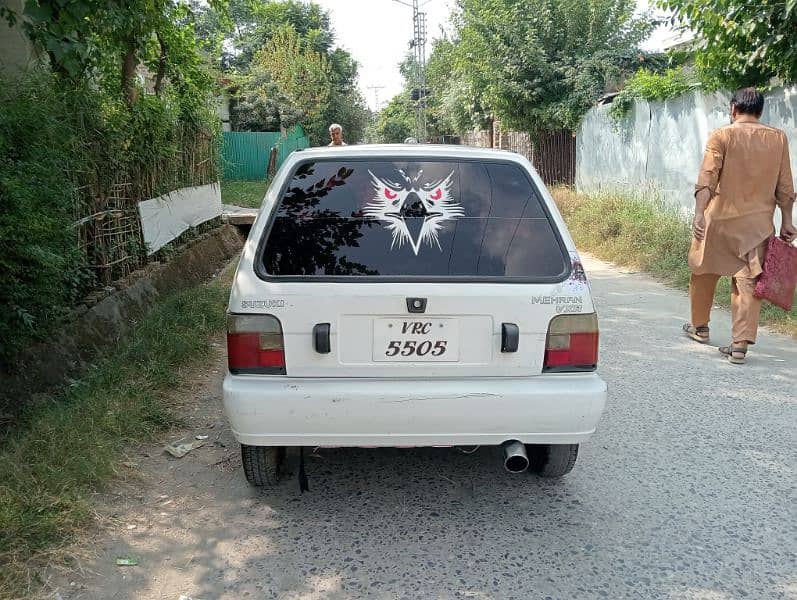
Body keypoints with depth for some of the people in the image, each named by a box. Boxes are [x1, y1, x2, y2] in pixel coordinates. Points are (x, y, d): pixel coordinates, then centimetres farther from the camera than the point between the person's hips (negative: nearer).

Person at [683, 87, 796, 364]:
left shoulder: (721, 136, -4)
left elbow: (707, 177, -15)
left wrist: (699, 213, -20)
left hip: (719, 218, -2)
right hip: (758, 222, 2)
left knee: (704, 272, 17)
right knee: (748, 280, 2)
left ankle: (700, 327, 32)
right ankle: (740, 344, -2)